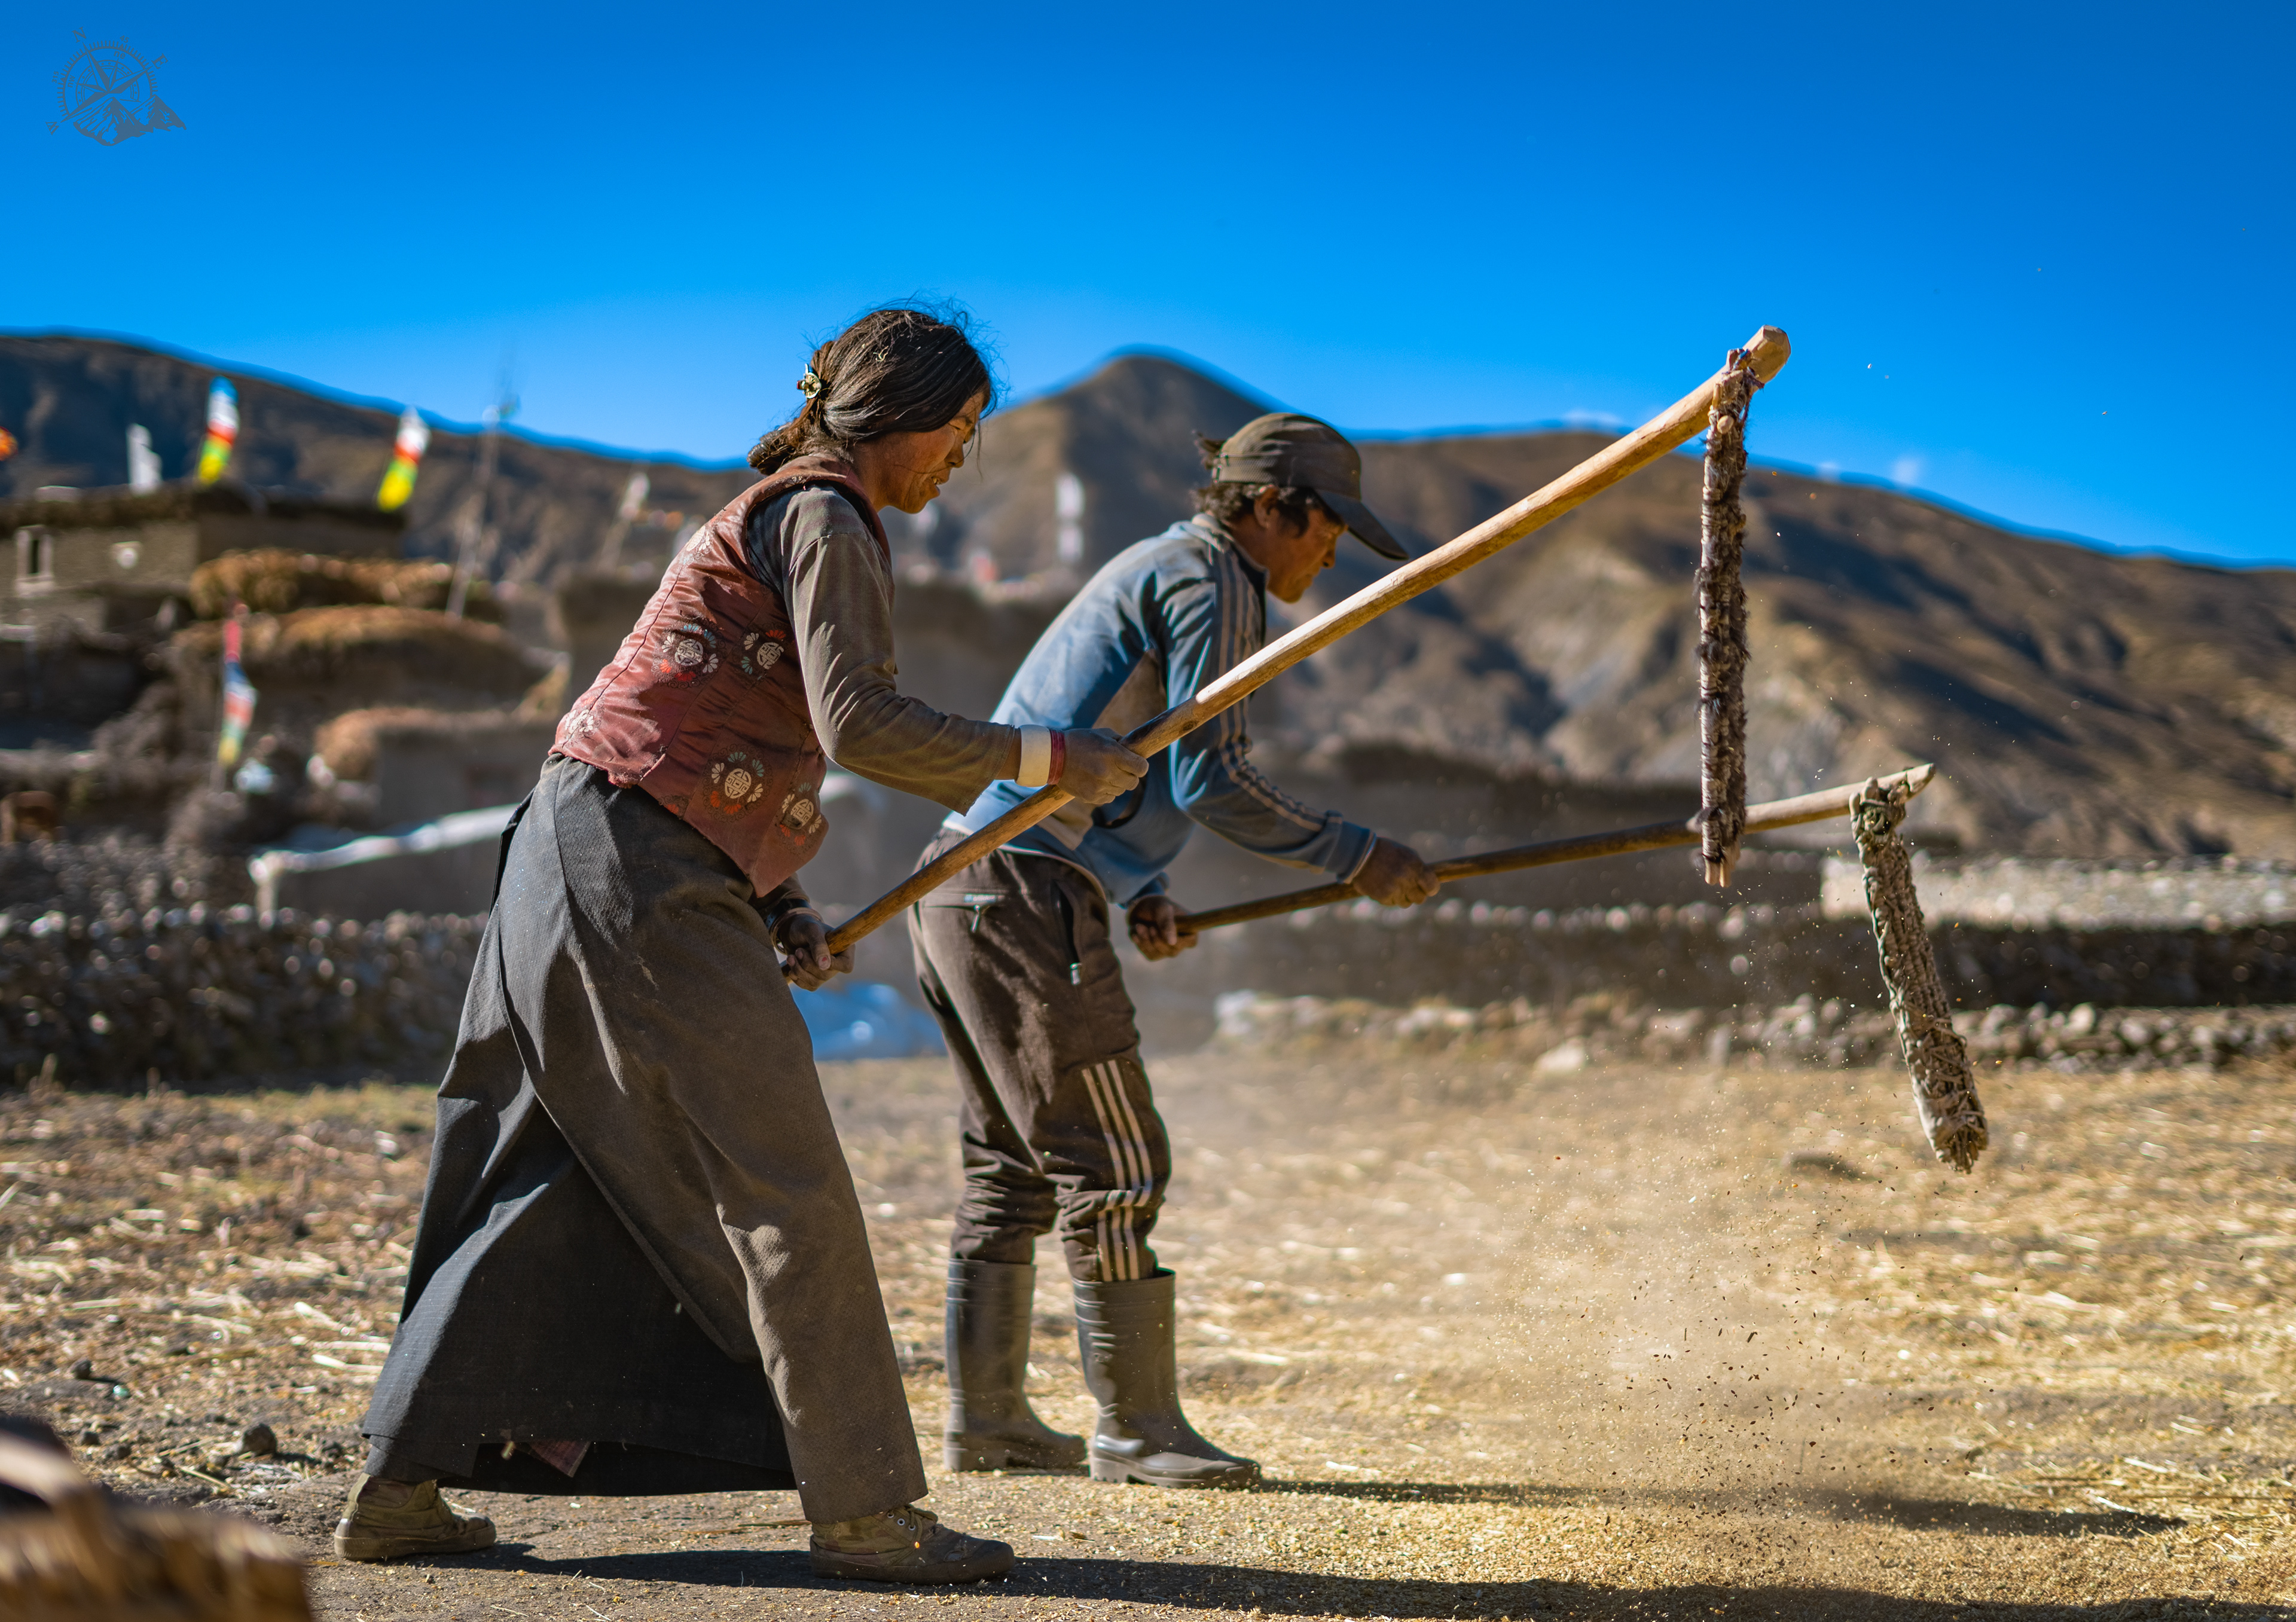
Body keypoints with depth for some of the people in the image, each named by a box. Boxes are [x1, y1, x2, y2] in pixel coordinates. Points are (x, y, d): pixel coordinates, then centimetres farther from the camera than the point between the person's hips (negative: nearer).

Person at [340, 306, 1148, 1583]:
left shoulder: (782, 516, 24)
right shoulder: (824, 520, -7)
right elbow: (856, 722, -21)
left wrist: (785, 912, 14)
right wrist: (1046, 758, -16)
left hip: (580, 853, 10)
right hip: (641, 864, -10)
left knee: (547, 1192, 13)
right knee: (784, 1183, -7)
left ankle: (399, 1488, 16)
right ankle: (864, 1510, -3)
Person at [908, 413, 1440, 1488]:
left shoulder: (1151, 573, 23)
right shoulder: (1211, 582, -8)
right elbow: (1211, 781, -16)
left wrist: (1140, 897, 15)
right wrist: (1360, 861, -9)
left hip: (960, 889, 10)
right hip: (1028, 895, -10)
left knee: (1012, 1163, 16)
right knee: (1114, 1168, -4)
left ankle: (983, 1417, 22)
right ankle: (1137, 1427, 1)